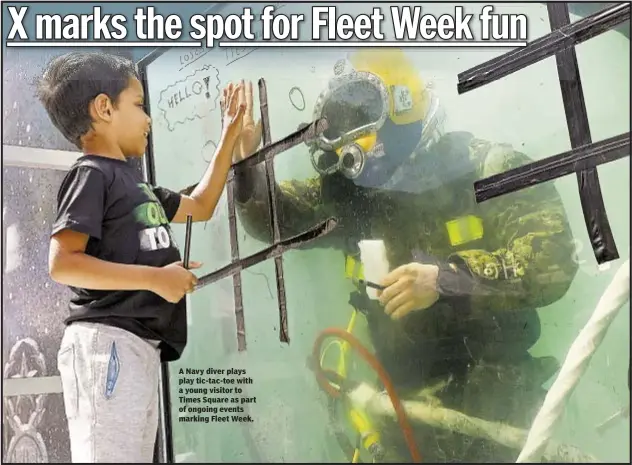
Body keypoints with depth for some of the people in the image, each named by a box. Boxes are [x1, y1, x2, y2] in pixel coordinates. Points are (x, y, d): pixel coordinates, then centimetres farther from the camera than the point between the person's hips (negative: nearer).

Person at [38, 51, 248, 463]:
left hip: (140, 348, 9)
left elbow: (201, 206, 36)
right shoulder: (92, 173, -4)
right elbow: (63, 264, -15)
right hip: (107, 343, -9)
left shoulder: (134, 183, 24)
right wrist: (155, 278, -16)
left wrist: (229, 137, 35)